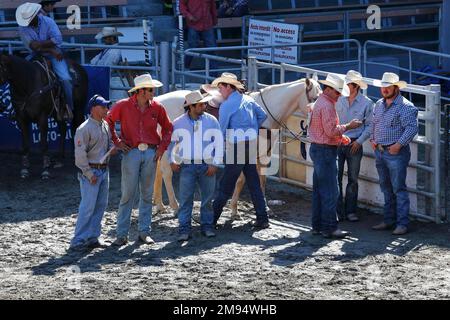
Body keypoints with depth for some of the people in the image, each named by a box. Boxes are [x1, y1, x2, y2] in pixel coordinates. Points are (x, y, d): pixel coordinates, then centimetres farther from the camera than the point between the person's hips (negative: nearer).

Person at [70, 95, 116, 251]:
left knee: (101, 205, 10)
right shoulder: (85, 129, -15)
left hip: (104, 170, 9)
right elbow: (80, 153, -17)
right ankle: (79, 240, -6)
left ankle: (92, 237, 17)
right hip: (91, 171, -8)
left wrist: (112, 148, 2)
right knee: (88, 206, -10)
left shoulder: (105, 126, 10)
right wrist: (89, 174, -17)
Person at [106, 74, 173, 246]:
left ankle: (144, 232, 14)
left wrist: (162, 148, 6)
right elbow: (108, 121, 8)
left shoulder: (157, 107, 3)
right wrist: (117, 141, 2)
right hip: (131, 152, -3)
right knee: (128, 193, -4)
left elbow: (167, 128, 15)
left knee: (147, 194, 7)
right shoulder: (123, 106, -4)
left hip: (150, 153, 3)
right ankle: (122, 234, 0)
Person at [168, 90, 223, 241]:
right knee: (185, 198, -3)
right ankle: (184, 230, 0)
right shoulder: (178, 123, 1)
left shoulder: (211, 121, 2)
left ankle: (207, 226, 18)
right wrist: (172, 161, 2)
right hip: (187, 166, -1)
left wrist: (215, 164, -4)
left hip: (207, 166, 1)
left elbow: (219, 143, 2)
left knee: (208, 198, 6)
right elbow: (170, 142, 12)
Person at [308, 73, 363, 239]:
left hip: (317, 149, 11)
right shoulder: (327, 106, -16)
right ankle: (329, 228, -7)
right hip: (325, 151, -11)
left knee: (318, 190, 13)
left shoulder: (319, 103, 17)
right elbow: (331, 130, -22)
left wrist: (340, 136, 15)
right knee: (330, 192, -8)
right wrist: (348, 126, -12)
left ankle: (317, 225, 17)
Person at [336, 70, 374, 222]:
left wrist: (360, 141, -7)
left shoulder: (366, 103, -3)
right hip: (337, 142, 1)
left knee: (353, 179, 7)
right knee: (336, 177, -3)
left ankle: (350, 211, 16)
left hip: (354, 145, -1)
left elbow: (369, 125, 1)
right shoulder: (339, 100, 1)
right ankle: (338, 211, 3)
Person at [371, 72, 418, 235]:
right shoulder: (379, 104, 12)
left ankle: (402, 223, -4)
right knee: (386, 188, 14)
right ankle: (389, 220, 21)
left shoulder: (405, 106, -12)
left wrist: (399, 144, -21)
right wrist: (373, 139, 11)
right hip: (380, 151, 8)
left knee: (399, 189, -7)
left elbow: (412, 127, -18)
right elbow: (374, 123, 25)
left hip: (396, 153, -8)